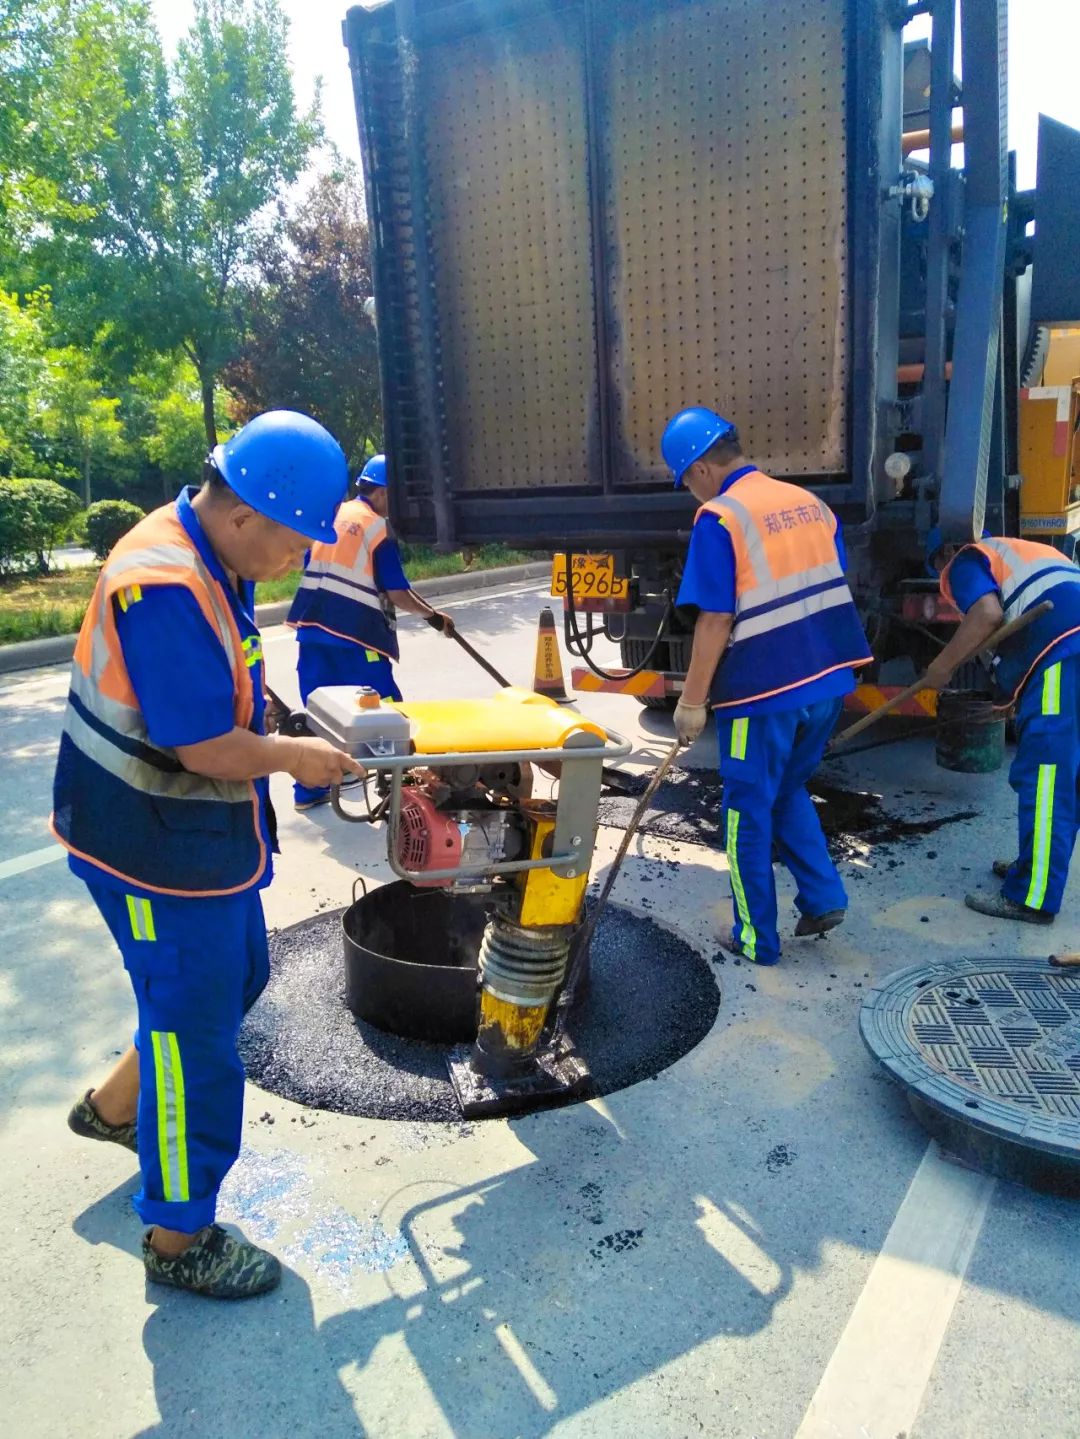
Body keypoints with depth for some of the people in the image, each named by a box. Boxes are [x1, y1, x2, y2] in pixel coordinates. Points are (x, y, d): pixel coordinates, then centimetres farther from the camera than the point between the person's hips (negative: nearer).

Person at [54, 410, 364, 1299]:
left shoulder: (209, 560, 3)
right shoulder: (165, 590, -29)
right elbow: (212, 751, -28)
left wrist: (281, 737, 2)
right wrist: (296, 756, -11)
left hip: (202, 833, 10)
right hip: (155, 849, -10)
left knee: (237, 978, 25)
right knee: (196, 1032, 4)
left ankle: (114, 1109, 46)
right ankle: (180, 1238, 25)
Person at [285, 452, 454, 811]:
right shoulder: (379, 529, -6)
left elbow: (308, 566, 18)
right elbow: (396, 592, -9)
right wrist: (432, 614, 4)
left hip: (313, 627, 7)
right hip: (354, 634, -7)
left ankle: (309, 790, 19)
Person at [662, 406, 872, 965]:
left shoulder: (718, 519, -13)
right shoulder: (811, 504, 9)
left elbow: (715, 621, -16)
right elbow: (830, 594, 15)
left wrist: (692, 700, -9)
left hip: (763, 691, -7)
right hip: (826, 681, 7)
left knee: (748, 813, 8)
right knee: (789, 793, 25)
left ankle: (756, 939, 18)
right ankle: (823, 897, 20)